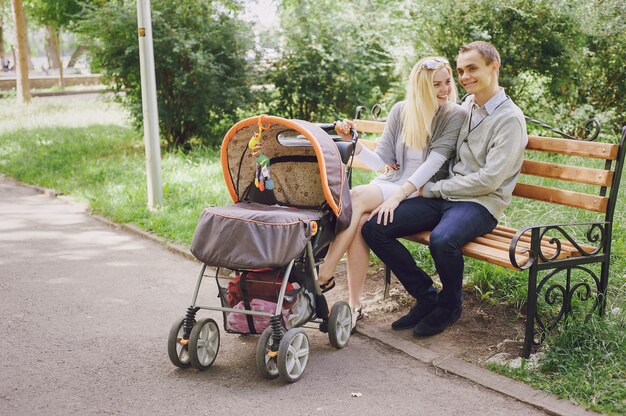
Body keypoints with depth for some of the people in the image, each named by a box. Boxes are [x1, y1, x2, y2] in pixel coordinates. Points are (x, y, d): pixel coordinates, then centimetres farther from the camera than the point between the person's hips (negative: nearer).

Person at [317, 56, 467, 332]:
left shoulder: (455, 116, -4)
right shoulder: (401, 111, 8)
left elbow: (434, 162, -16)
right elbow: (381, 161, 7)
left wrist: (398, 195, -29)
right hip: (390, 182, 4)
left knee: (357, 197, -30)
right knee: (361, 221, -30)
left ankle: (324, 276, -24)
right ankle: (354, 305, -23)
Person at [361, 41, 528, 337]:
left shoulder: (510, 119, -8)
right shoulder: (465, 106, 15)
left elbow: (489, 179, -15)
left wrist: (433, 189, -10)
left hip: (480, 204, -7)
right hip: (442, 197, 7)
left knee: (442, 239, -39)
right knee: (373, 228, -11)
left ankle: (450, 306, -7)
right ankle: (426, 296, 2)